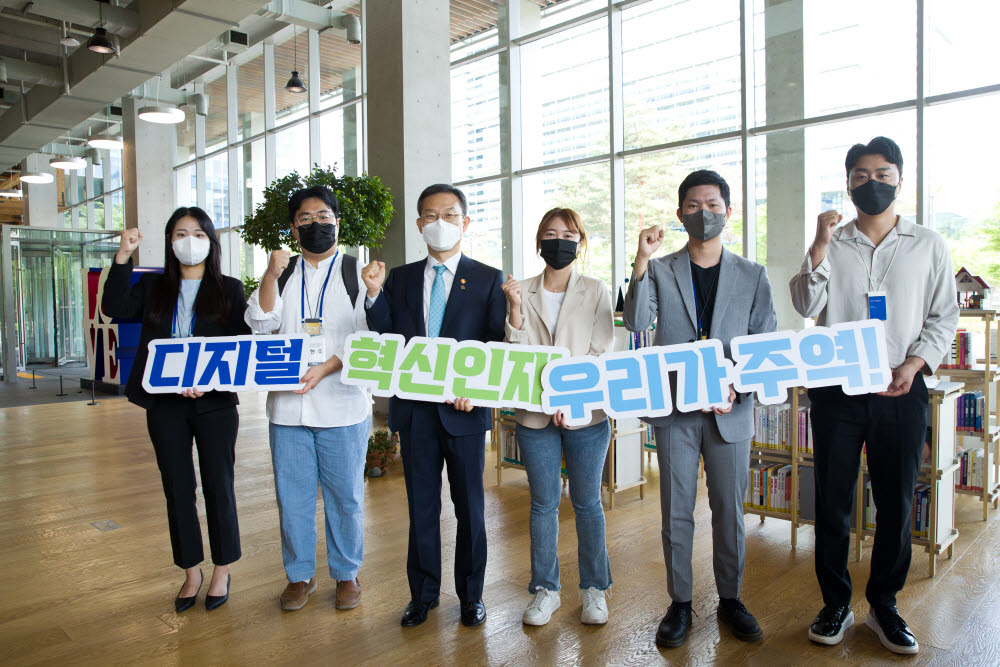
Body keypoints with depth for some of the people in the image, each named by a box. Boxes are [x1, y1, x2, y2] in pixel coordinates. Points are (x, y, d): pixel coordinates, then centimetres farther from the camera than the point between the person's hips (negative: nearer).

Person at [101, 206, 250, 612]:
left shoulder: (229, 289, 2)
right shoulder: (153, 287, 11)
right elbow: (114, 309, -6)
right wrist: (123, 256, -10)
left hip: (215, 402, -3)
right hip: (165, 404, 3)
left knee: (219, 487, 5)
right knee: (177, 489, 11)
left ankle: (222, 571, 21)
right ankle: (191, 572, 26)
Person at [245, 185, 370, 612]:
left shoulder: (356, 272, 4)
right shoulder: (282, 273, 14)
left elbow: (366, 338, -4)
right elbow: (261, 323, 0)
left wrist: (325, 369, -18)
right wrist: (271, 275, -13)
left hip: (342, 405, -3)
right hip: (287, 406, 3)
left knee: (345, 495, 5)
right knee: (292, 495, 9)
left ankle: (346, 574, 22)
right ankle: (300, 576, 25)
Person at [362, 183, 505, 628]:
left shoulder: (488, 280, 1)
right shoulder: (400, 278, 9)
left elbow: (499, 346, -3)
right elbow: (385, 339, 2)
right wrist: (375, 293, -11)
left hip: (464, 408, -2)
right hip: (414, 409, 2)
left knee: (469, 505, 10)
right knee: (420, 504, 12)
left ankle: (471, 595, 28)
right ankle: (423, 594, 29)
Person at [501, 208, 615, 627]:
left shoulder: (596, 292, 3)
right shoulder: (522, 292, 5)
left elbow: (601, 353, -3)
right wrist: (515, 310, -15)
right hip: (535, 416, 1)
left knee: (587, 502, 8)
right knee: (543, 504, 9)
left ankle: (594, 588, 24)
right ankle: (545, 590, 23)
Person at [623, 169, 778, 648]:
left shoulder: (752, 276, 6)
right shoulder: (659, 271, 4)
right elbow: (636, 322, -12)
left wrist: (737, 389, -11)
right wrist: (640, 262, -22)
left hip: (730, 411, 1)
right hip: (674, 409, 0)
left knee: (729, 510, 11)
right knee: (676, 511, 7)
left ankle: (730, 599, 30)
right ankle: (679, 604, 22)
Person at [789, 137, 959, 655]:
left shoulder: (928, 246, 8)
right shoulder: (830, 245, 6)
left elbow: (944, 316, 7)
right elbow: (807, 307, -5)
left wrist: (913, 364, -8)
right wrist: (820, 245, -13)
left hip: (901, 390, 1)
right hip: (836, 388, 0)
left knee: (896, 503, 7)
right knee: (832, 500, 4)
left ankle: (883, 606, 24)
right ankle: (835, 604, 19)